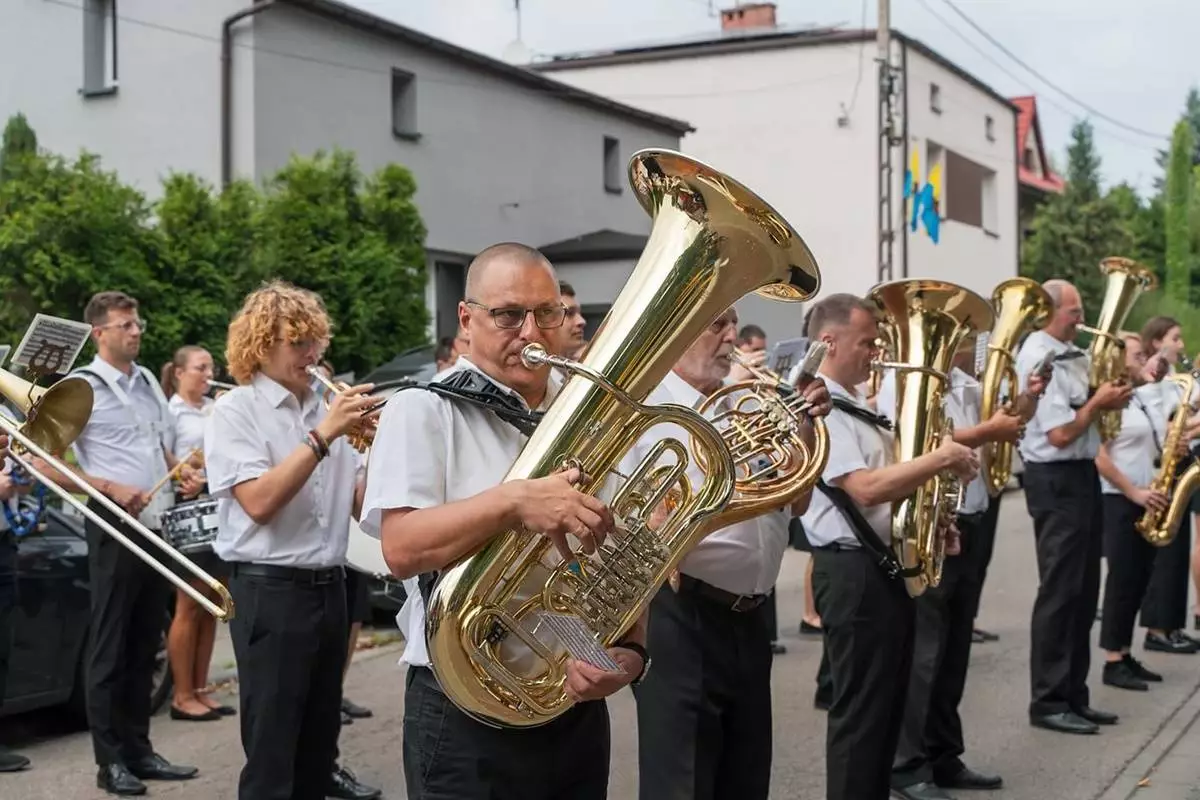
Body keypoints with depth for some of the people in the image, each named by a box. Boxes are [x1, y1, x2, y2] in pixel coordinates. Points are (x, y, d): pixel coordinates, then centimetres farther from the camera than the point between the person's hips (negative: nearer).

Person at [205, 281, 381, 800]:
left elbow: (359, 504, 12)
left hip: (329, 586, 6)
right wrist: (323, 436, -21)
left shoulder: (325, 410, 11)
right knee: (271, 745, -2)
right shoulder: (235, 410, -7)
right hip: (270, 590, -6)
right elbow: (259, 502, -20)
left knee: (319, 733, 15)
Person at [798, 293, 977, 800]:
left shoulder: (856, 407, 16)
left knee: (887, 705, 17)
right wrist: (940, 460, -19)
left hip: (887, 564, 10)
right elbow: (865, 489, -26)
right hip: (853, 570, -10)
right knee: (860, 709, -3)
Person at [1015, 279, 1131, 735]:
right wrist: (1098, 402, -9)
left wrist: (1107, 397, 0)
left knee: (1083, 592, 14)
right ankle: (1048, 703, 4)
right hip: (1056, 481, -10)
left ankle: (1073, 696, 23)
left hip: (1081, 475, 10)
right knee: (1060, 593, -4)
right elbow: (1061, 434, -21)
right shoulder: (1039, 359, -17)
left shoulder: (1070, 354, 12)